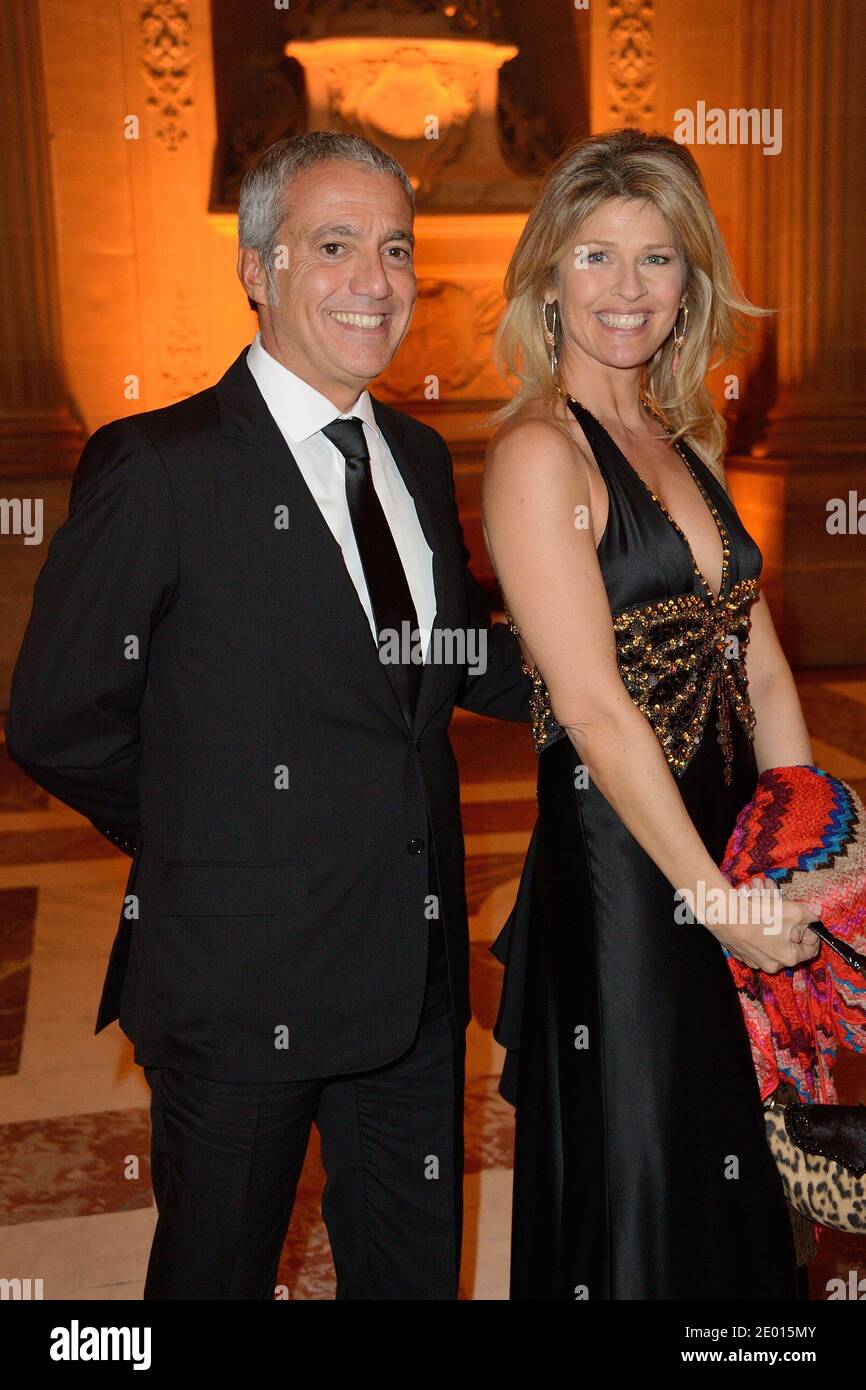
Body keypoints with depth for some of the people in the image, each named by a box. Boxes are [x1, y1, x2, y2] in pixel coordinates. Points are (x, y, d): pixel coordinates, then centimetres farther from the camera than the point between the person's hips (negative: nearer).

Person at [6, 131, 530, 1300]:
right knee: (221, 1267, 17)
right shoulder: (156, 467, -13)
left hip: (417, 972, 6)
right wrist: (203, 839, -2)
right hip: (243, 983, -5)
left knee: (417, 1267, 21)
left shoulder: (418, 458, 8)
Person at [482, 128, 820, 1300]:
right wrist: (715, 898, -15)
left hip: (732, 866, 8)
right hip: (619, 870, -7)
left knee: (736, 1186, 23)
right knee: (639, 1209, 10)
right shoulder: (539, 452, -14)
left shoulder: (689, 446, 11)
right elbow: (594, 709, -19)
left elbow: (761, 672, 8)